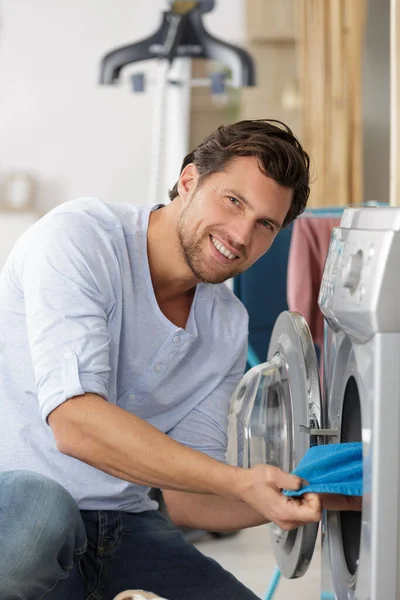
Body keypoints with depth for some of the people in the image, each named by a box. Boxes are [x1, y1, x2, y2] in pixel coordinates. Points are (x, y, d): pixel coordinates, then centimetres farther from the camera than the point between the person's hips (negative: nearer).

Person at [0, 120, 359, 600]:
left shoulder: (228, 327, 6)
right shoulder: (78, 237, -15)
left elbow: (186, 499, 7)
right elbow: (75, 423, -28)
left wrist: (291, 499, -11)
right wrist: (241, 481, -30)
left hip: (121, 524, 6)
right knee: (40, 508, -39)